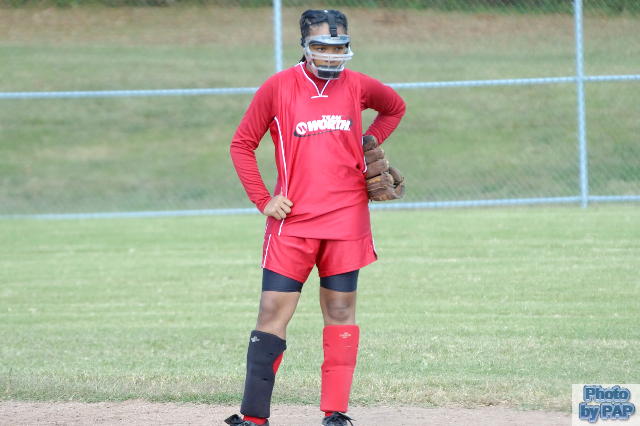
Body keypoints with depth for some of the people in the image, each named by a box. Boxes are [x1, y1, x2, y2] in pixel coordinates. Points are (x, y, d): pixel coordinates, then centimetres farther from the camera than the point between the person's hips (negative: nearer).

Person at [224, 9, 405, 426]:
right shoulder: (278, 87, -1)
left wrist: (367, 145, 11)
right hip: (293, 220, -2)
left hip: (346, 219, 2)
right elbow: (243, 144, 6)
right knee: (274, 310, -6)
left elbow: (395, 107, 26)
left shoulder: (358, 86, 5)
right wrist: (263, 200, -2)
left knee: (341, 310, 3)